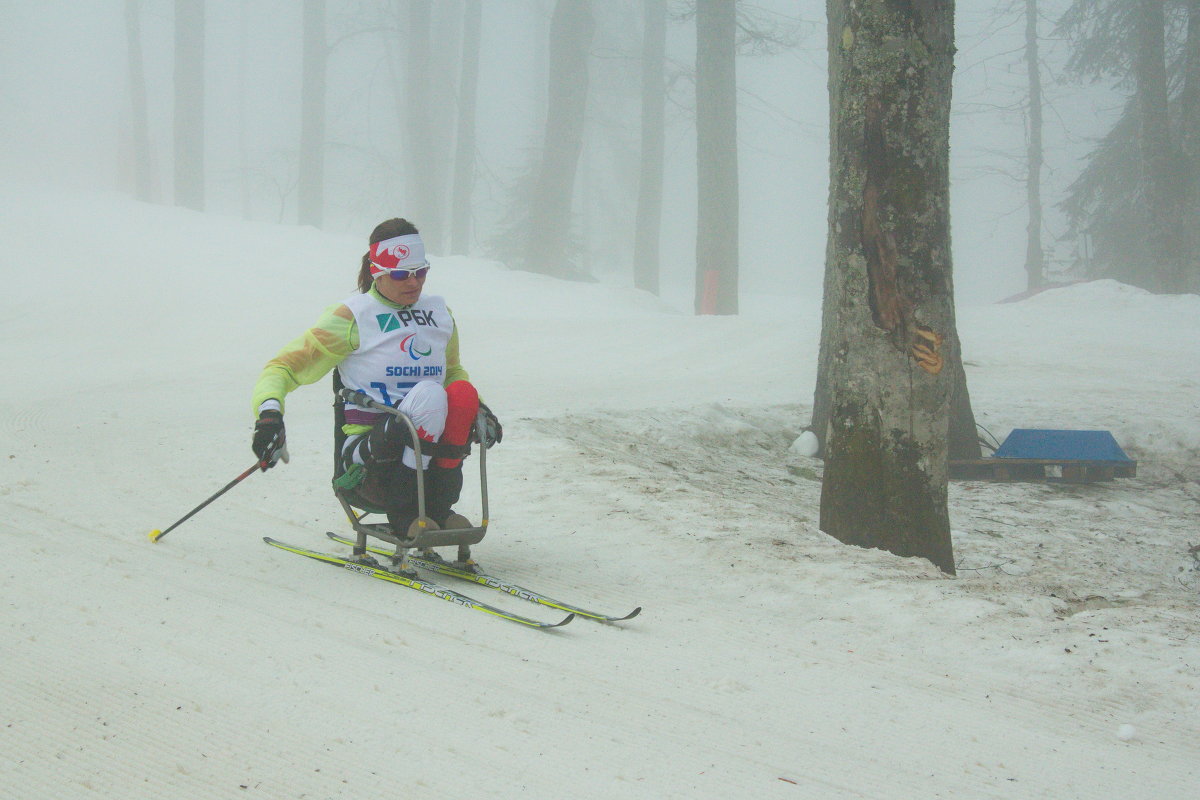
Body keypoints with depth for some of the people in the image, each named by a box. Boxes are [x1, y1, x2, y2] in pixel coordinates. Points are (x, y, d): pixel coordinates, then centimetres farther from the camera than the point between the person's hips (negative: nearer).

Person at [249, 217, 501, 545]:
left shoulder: (439, 313, 15)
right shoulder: (352, 318, 0)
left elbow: (453, 371, 31)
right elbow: (285, 366, -2)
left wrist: (476, 409, 9)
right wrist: (269, 411, -23)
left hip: (425, 451, 4)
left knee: (462, 393, -27)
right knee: (428, 393, -34)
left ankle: (438, 507, -16)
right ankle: (404, 513, -23)